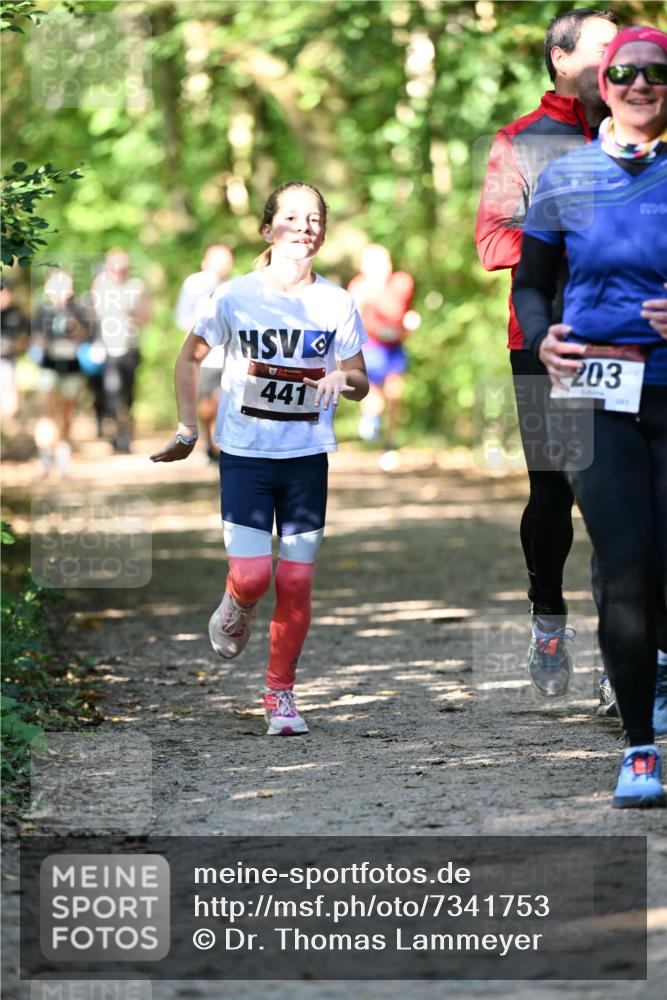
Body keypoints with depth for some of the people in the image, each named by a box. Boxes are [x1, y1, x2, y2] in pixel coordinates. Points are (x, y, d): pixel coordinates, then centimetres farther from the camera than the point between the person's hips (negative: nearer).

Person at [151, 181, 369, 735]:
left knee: (296, 582, 1)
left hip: (307, 458, 2)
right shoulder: (236, 296, -5)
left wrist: (341, 380, -17)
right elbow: (190, 358, 8)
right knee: (252, 575, -11)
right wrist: (188, 429, 4)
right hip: (245, 455, -1)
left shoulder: (337, 303, -1)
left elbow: (360, 382, 6)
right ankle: (235, 611, 26)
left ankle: (281, 692, 15)